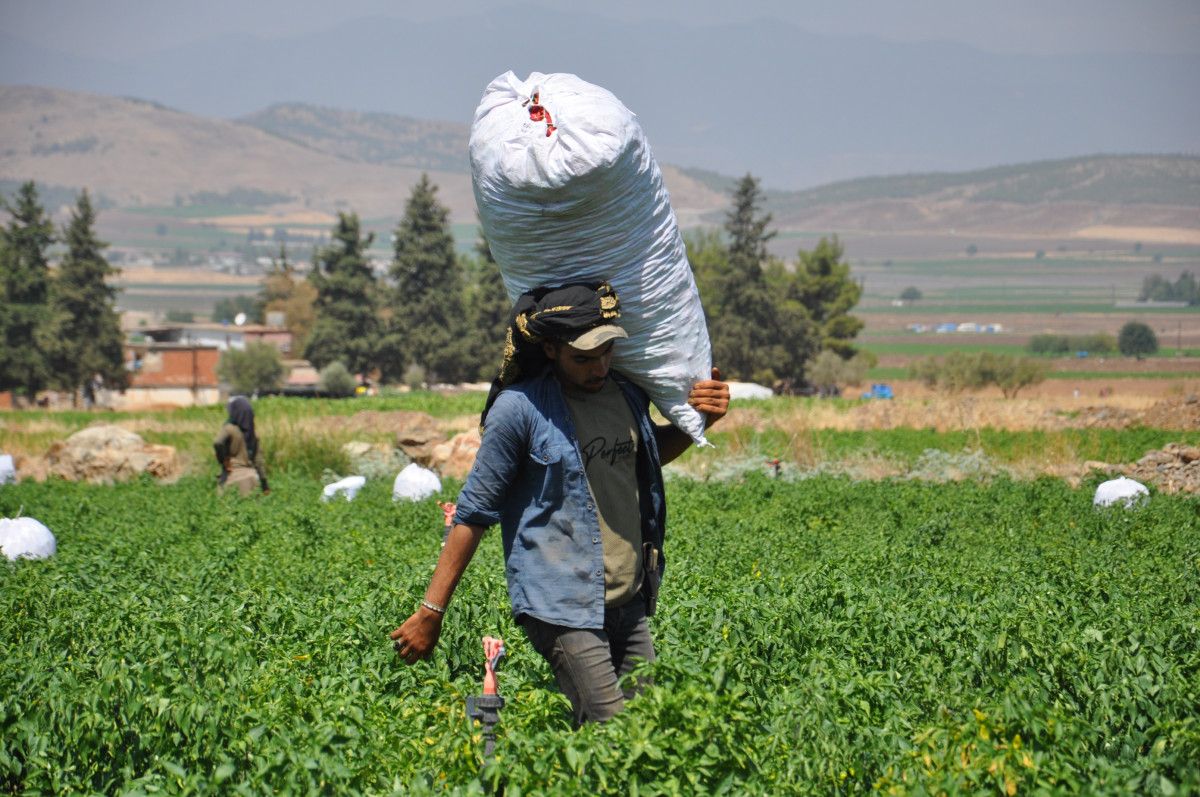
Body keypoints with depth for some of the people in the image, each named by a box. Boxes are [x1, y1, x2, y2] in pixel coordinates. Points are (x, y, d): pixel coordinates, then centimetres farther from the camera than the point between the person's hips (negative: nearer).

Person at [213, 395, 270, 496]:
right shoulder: (253, 434, 6)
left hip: (233, 475, -3)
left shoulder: (229, 429, -6)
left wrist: (224, 462, -10)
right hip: (250, 475, 3)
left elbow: (217, 443, -25)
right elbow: (258, 461, 4)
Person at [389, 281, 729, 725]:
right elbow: (474, 513, -4)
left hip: (629, 605, 7)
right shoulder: (520, 409, -9)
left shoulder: (628, 396, 10)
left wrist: (699, 421, 14)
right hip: (562, 609, -7)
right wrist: (431, 612, -5)